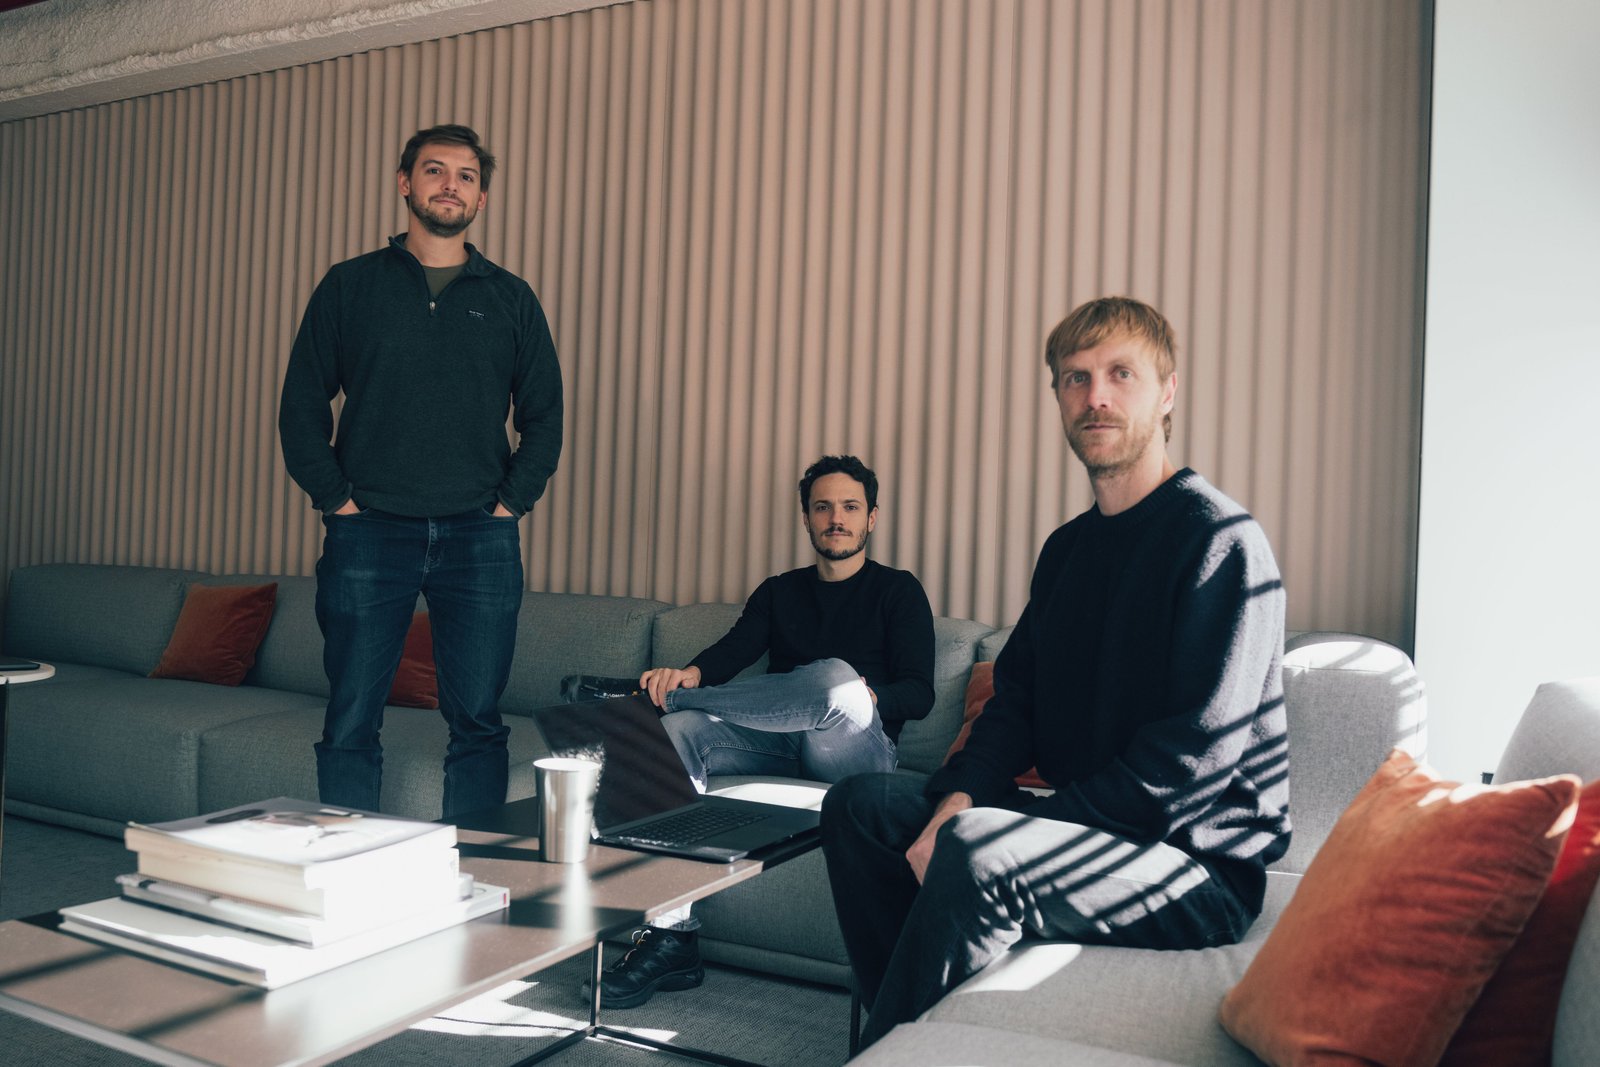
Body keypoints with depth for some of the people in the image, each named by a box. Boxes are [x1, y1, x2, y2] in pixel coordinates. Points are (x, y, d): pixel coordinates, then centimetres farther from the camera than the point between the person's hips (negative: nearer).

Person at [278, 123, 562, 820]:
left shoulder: (510, 298, 12)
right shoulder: (350, 285, 10)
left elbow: (543, 415, 13)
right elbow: (301, 405, 9)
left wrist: (511, 501, 1)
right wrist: (335, 497, -2)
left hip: (480, 537, 1)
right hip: (369, 532, 0)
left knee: (477, 723, 3)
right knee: (350, 724, 2)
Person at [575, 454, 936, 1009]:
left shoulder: (898, 591, 10)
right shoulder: (778, 592, 22)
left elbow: (919, 694, -2)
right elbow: (734, 650, 2)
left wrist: (862, 698, -23)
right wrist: (690, 672, -21)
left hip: (855, 753, -4)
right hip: (782, 747, 4)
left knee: (836, 677, -36)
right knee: (677, 730, -25)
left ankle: (654, 695, -17)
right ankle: (671, 937, -31)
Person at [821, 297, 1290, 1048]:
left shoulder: (1221, 540, -13)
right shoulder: (1067, 548, 13)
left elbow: (1198, 755, -21)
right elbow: (1015, 701, 12)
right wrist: (959, 798, -9)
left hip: (1201, 866, -8)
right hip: (1082, 830, 8)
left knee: (979, 852, -32)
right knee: (862, 803, -2)